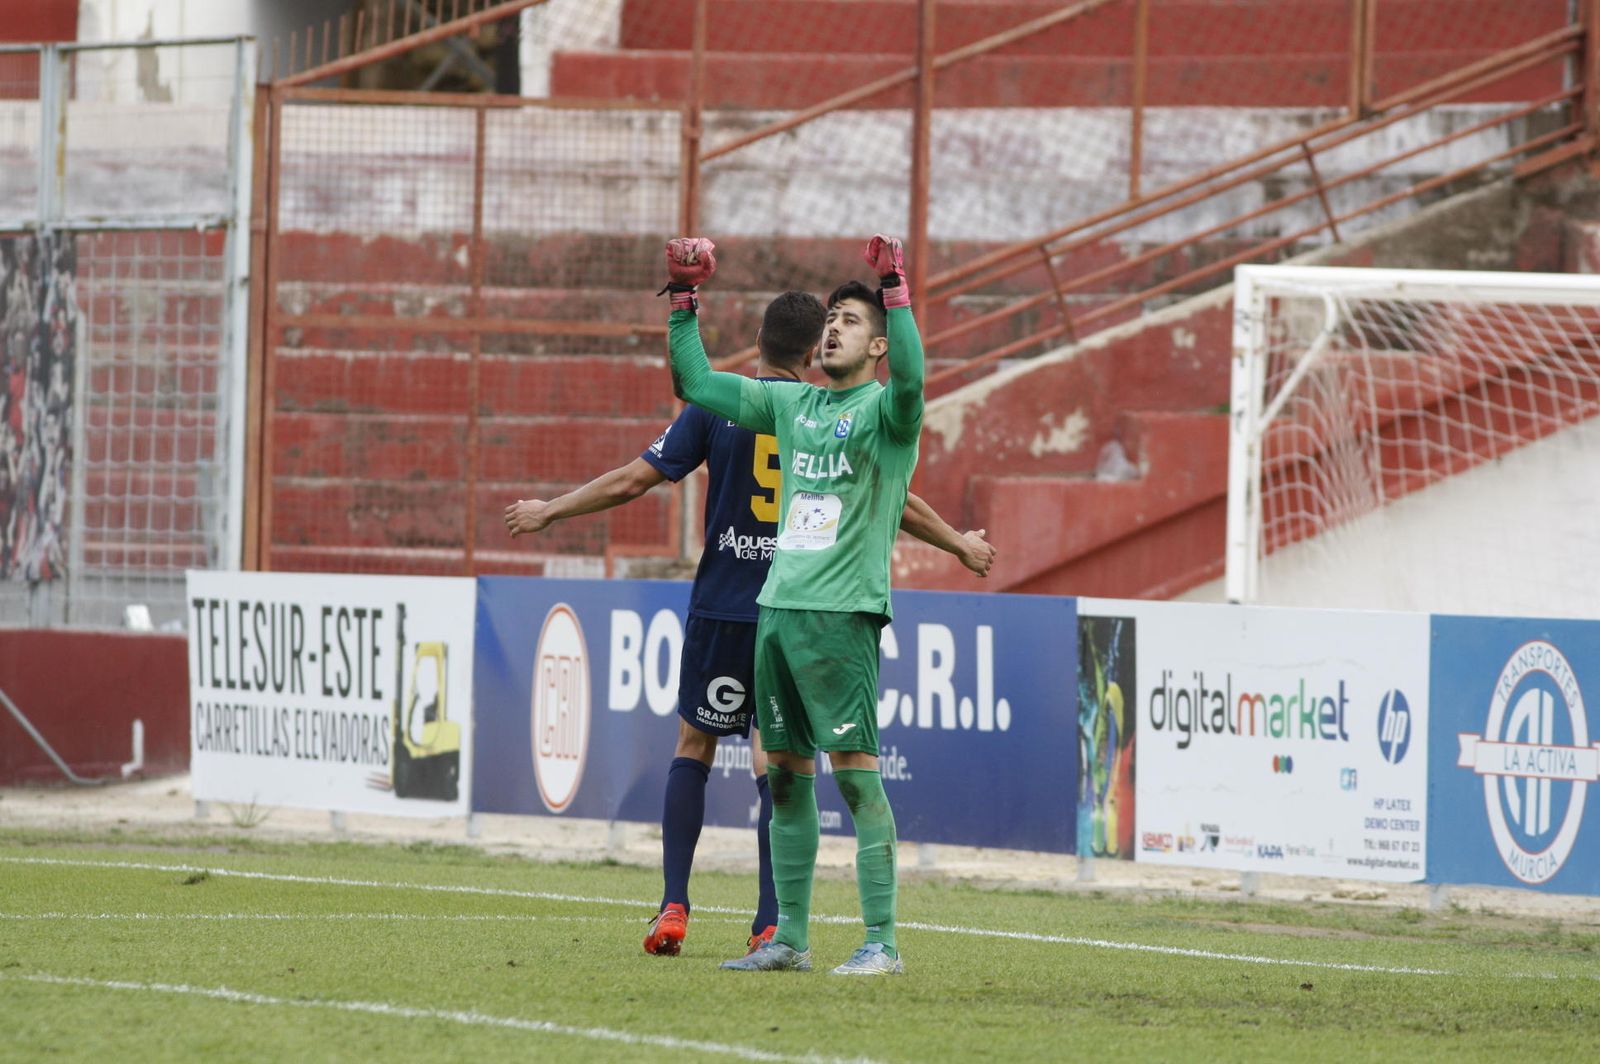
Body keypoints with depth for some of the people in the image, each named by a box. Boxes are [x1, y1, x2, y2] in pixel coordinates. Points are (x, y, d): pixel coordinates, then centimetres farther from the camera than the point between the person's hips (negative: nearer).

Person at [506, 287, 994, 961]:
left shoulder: (717, 405, -2)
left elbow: (634, 481, -1)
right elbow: (892, 502, 8)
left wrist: (549, 511, 12)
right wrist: (960, 545, 25)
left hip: (721, 608, 0)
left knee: (693, 747, 13)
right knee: (774, 761, 5)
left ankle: (673, 908, 3)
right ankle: (770, 925, -3)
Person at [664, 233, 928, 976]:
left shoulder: (882, 409, -2)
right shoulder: (793, 404, 17)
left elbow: (909, 380, -26)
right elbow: (695, 383, 23)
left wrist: (895, 293, -30)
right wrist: (683, 300, 17)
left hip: (843, 614, -7)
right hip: (778, 607, 7)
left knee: (854, 769, -10)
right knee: (786, 774, 8)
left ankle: (882, 942, -9)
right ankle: (789, 938, 14)